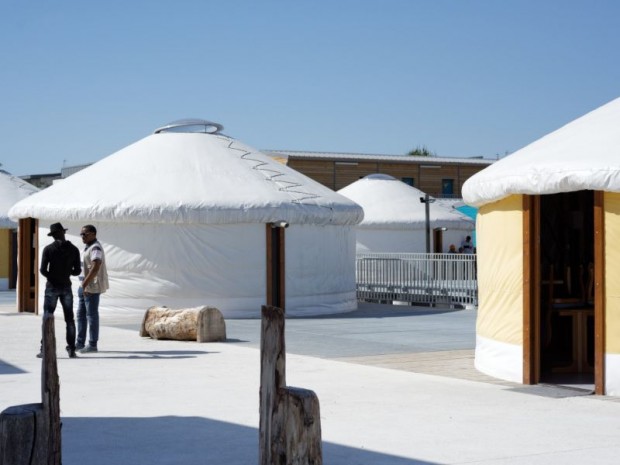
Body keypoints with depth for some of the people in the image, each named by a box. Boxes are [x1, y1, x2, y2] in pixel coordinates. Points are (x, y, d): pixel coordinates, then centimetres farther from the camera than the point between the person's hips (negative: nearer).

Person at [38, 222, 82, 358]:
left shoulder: (48, 249, -7)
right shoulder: (74, 249, 0)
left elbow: (43, 270, -9)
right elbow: (77, 271, 0)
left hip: (52, 287, -2)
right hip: (66, 287, 2)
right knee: (69, 319, 8)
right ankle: (71, 350, 4)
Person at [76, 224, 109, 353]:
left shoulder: (95, 248, -16)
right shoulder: (88, 247, 16)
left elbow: (95, 267, -28)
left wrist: (85, 283, -28)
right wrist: (83, 284, 19)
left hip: (92, 287, -10)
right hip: (85, 286, 10)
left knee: (91, 314, -4)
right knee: (81, 314, 13)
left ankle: (93, 345, 1)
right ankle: (80, 343, 20)